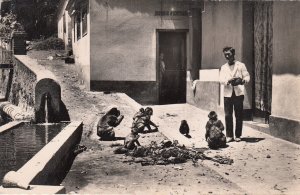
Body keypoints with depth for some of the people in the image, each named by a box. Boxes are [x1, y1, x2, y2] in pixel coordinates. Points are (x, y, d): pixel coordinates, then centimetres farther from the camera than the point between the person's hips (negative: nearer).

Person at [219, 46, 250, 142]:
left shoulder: (241, 65, 9)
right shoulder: (223, 67, 15)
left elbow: (247, 76, 5)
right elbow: (221, 80, 3)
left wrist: (243, 80, -17)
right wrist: (228, 80, -17)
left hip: (238, 93, -1)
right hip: (227, 94, 2)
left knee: (239, 115, 0)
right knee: (228, 115, -2)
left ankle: (238, 135, 10)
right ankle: (229, 136, 7)